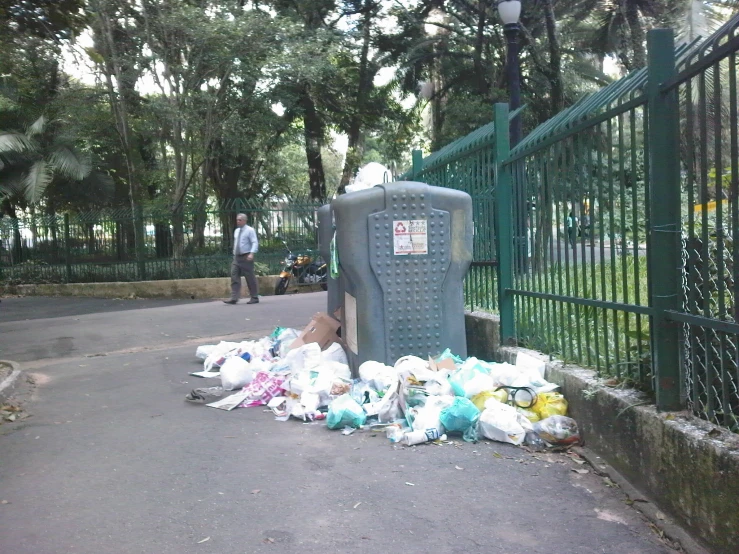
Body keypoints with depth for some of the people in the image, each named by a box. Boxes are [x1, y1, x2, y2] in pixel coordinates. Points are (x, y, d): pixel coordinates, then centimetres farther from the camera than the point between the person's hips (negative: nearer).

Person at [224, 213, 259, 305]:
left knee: (250, 278, -1)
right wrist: (234, 254, 19)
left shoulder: (250, 230, -5)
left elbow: (255, 243, -13)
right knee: (234, 277, -4)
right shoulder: (236, 231, 16)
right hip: (237, 257, 7)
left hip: (246, 257, -7)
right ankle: (234, 298, -7)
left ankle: (254, 298, 7)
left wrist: (252, 253, -26)